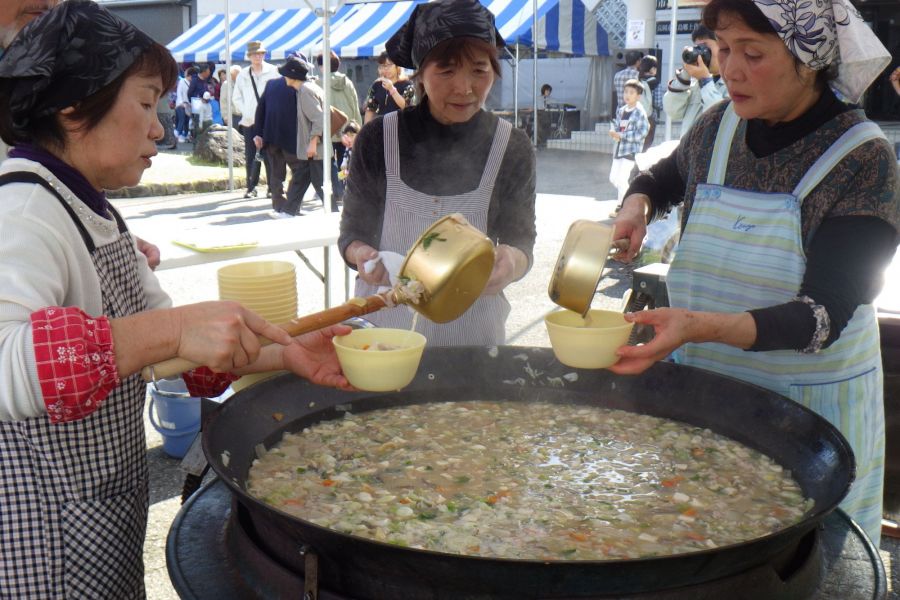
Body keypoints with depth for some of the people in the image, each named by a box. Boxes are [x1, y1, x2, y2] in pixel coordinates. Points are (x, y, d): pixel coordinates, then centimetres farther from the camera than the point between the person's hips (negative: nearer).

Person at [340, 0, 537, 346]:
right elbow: (352, 234, -1)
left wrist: (511, 263, -27)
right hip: (383, 324, 0)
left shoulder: (513, 148, -6)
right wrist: (362, 255, -23)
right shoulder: (377, 139, -7)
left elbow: (521, 244, -4)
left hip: (471, 328, 0)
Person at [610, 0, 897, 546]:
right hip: (704, 390, 4)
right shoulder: (718, 127, 0)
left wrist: (702, 327, -37)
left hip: (810, 407, -3)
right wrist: (635, 207, 1)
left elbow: (824, 316, -21)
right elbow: (664, 177, 24)